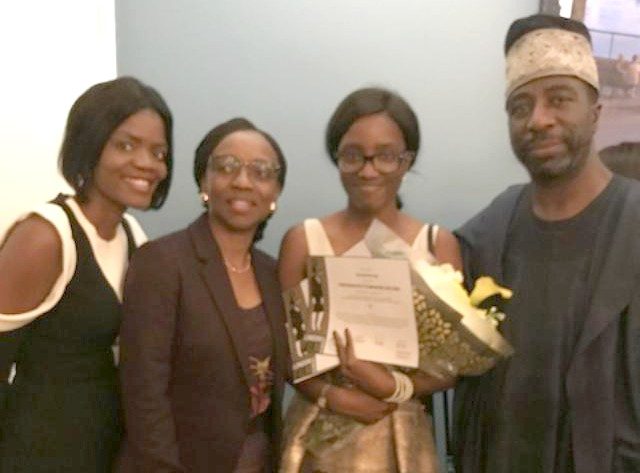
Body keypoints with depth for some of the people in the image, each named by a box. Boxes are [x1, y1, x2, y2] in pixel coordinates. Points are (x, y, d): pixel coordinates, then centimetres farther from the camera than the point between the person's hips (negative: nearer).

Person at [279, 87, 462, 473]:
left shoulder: (439, 244, -4)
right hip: (321, 436, 0)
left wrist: (394, 387, -19)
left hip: (400, 438, 1)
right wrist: (333, 396, -18)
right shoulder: (303, 240, -4)